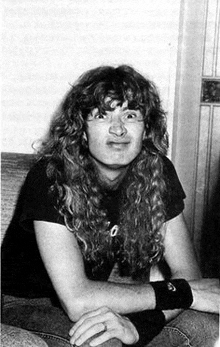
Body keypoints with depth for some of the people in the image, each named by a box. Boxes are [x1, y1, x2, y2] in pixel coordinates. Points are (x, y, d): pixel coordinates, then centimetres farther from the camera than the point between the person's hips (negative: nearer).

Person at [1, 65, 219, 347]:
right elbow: (77, 300, -30)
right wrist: (184, 291, -25)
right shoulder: (51, 178, -24)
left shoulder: (157, 173, -8)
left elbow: (187, 272, -10)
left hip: (100, 301, 5)